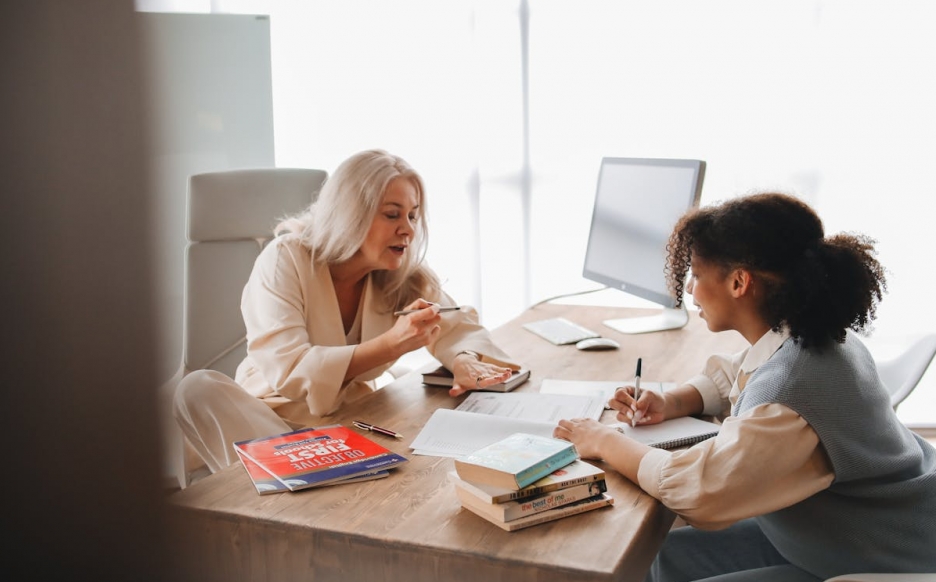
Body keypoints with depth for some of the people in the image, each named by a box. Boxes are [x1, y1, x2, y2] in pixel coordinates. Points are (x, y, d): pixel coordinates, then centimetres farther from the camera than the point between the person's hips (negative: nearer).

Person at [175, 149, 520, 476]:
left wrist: (466, 363, -26)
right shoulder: (284, 260, -16)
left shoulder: (406, 274, -1)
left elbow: (459, 327, 1)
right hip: (277, 419, -2)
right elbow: (287, 372, -27)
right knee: (200, 389, -31)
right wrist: (392, 344, -37)